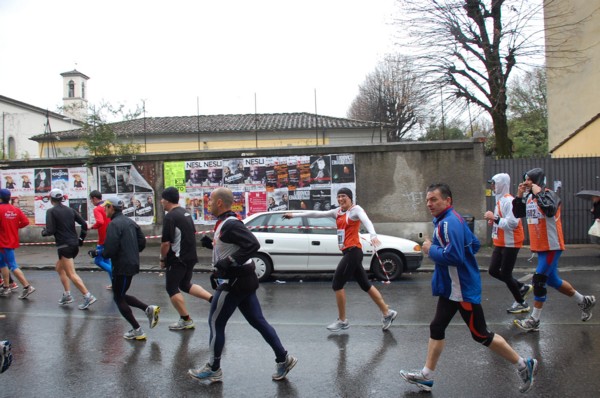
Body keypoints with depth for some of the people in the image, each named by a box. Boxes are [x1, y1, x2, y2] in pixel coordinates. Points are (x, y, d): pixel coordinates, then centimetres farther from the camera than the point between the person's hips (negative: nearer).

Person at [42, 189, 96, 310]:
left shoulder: (51, 211, -8)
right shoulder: (70, 210, 9)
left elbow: (50, 230, -14)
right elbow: (84, 224, 5)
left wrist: (43, 232, 8)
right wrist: (81, 238, 15)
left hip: (64, 246, -7)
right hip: (74, 245, 7)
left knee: (71, 274, -7)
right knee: (59, 267, 24)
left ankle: (88, 296, -15)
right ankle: (67, 294, 22)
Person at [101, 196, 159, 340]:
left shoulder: (114, 224, -16)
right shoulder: (130, 221, 11)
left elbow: (110, 249, -22)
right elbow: (142, 242, 13)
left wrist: (100, 253, -3)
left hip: (122, 267, -9)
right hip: (132, 264, 9)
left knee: (118, 298, 6)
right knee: (121, 295, 22)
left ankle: (137, 331, 8)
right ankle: (149, 309, 8)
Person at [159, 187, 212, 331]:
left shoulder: (170, 217, -18)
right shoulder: (186, 213, 10)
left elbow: (165, 243, -21)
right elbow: (193, 234, 19)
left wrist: (162, 259, -6)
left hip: (177, 259, -9)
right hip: (190, 257, 9)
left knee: (172, 289, 5)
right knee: (185, 285, 22)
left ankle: (185, 320, 8)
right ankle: (213, 299, 10)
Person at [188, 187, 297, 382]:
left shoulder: (230, 224, -19)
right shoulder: (226, 222, 12)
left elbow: (253, 244, -30)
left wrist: (228, 262, -28)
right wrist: (211, 244, 13)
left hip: (235, 281, -10)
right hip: (242, 279, 10)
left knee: (215, 323, 4)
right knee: (258, 321, 13)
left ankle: (213, 369, 18)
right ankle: (283, 359, 17)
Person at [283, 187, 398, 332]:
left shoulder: (356, 209, -6)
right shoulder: (337, 212, 14)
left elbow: (367, 221, -24)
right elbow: (317, 214, 15)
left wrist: (373, 236, -44)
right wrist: (294, 215, 14)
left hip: (353, 251, -7)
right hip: (348, 252, 7)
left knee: (337, 284, -5)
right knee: (365, 285, 11)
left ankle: (342, 321, 7)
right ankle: (387, 313, 22)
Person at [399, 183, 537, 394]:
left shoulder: (449, 223, -22)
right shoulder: (446, 220, 9)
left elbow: (453, 256, -32)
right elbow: (474, 244, 17)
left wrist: (431, 250, -17)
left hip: (463, 290, -10)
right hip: (450, 288, 10)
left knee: (480, 335, 3)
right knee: (436, 328, 12)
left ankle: (524, 364, 20)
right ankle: (426, 376, 21)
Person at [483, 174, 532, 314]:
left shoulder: (509, 201, -19)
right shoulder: (500, 200, 12)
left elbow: (512, 223, -27)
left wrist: (494, 218, -23)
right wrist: (493, 221, 4)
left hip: (510, 243, -10)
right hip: (500, 243, 10)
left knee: (505, 274, -2)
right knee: (493, 270, 12)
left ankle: (521, 303, 16)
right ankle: (522, 287, 26)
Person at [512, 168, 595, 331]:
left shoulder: (549, 194, -14)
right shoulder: (528, 197, 8)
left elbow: (550, 210, -33)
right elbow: (517, 213, 10)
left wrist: (539, 193, -23)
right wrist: (519, 196, -1)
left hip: (552, 246, -8)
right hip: (539, 246, 8)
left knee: (539, 281, -7)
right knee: (553, 280, 17)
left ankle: (534, 321, 3)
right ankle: (584, 301, 37)